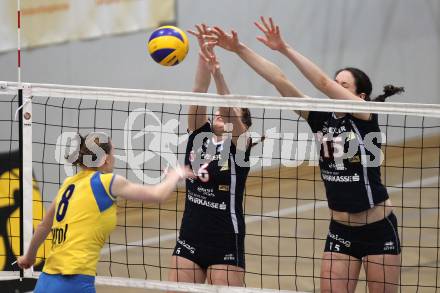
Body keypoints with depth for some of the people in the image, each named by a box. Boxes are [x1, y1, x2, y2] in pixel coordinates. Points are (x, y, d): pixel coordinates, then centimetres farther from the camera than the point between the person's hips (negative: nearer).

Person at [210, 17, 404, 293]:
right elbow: (279, 81, -5)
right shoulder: (322, 118, 1)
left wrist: (285, 49, -30)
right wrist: (239, 49, -10)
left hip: (378, 229, -5)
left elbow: (323, 83, -25)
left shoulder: (365, 117, -13)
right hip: (341, 229, 5)